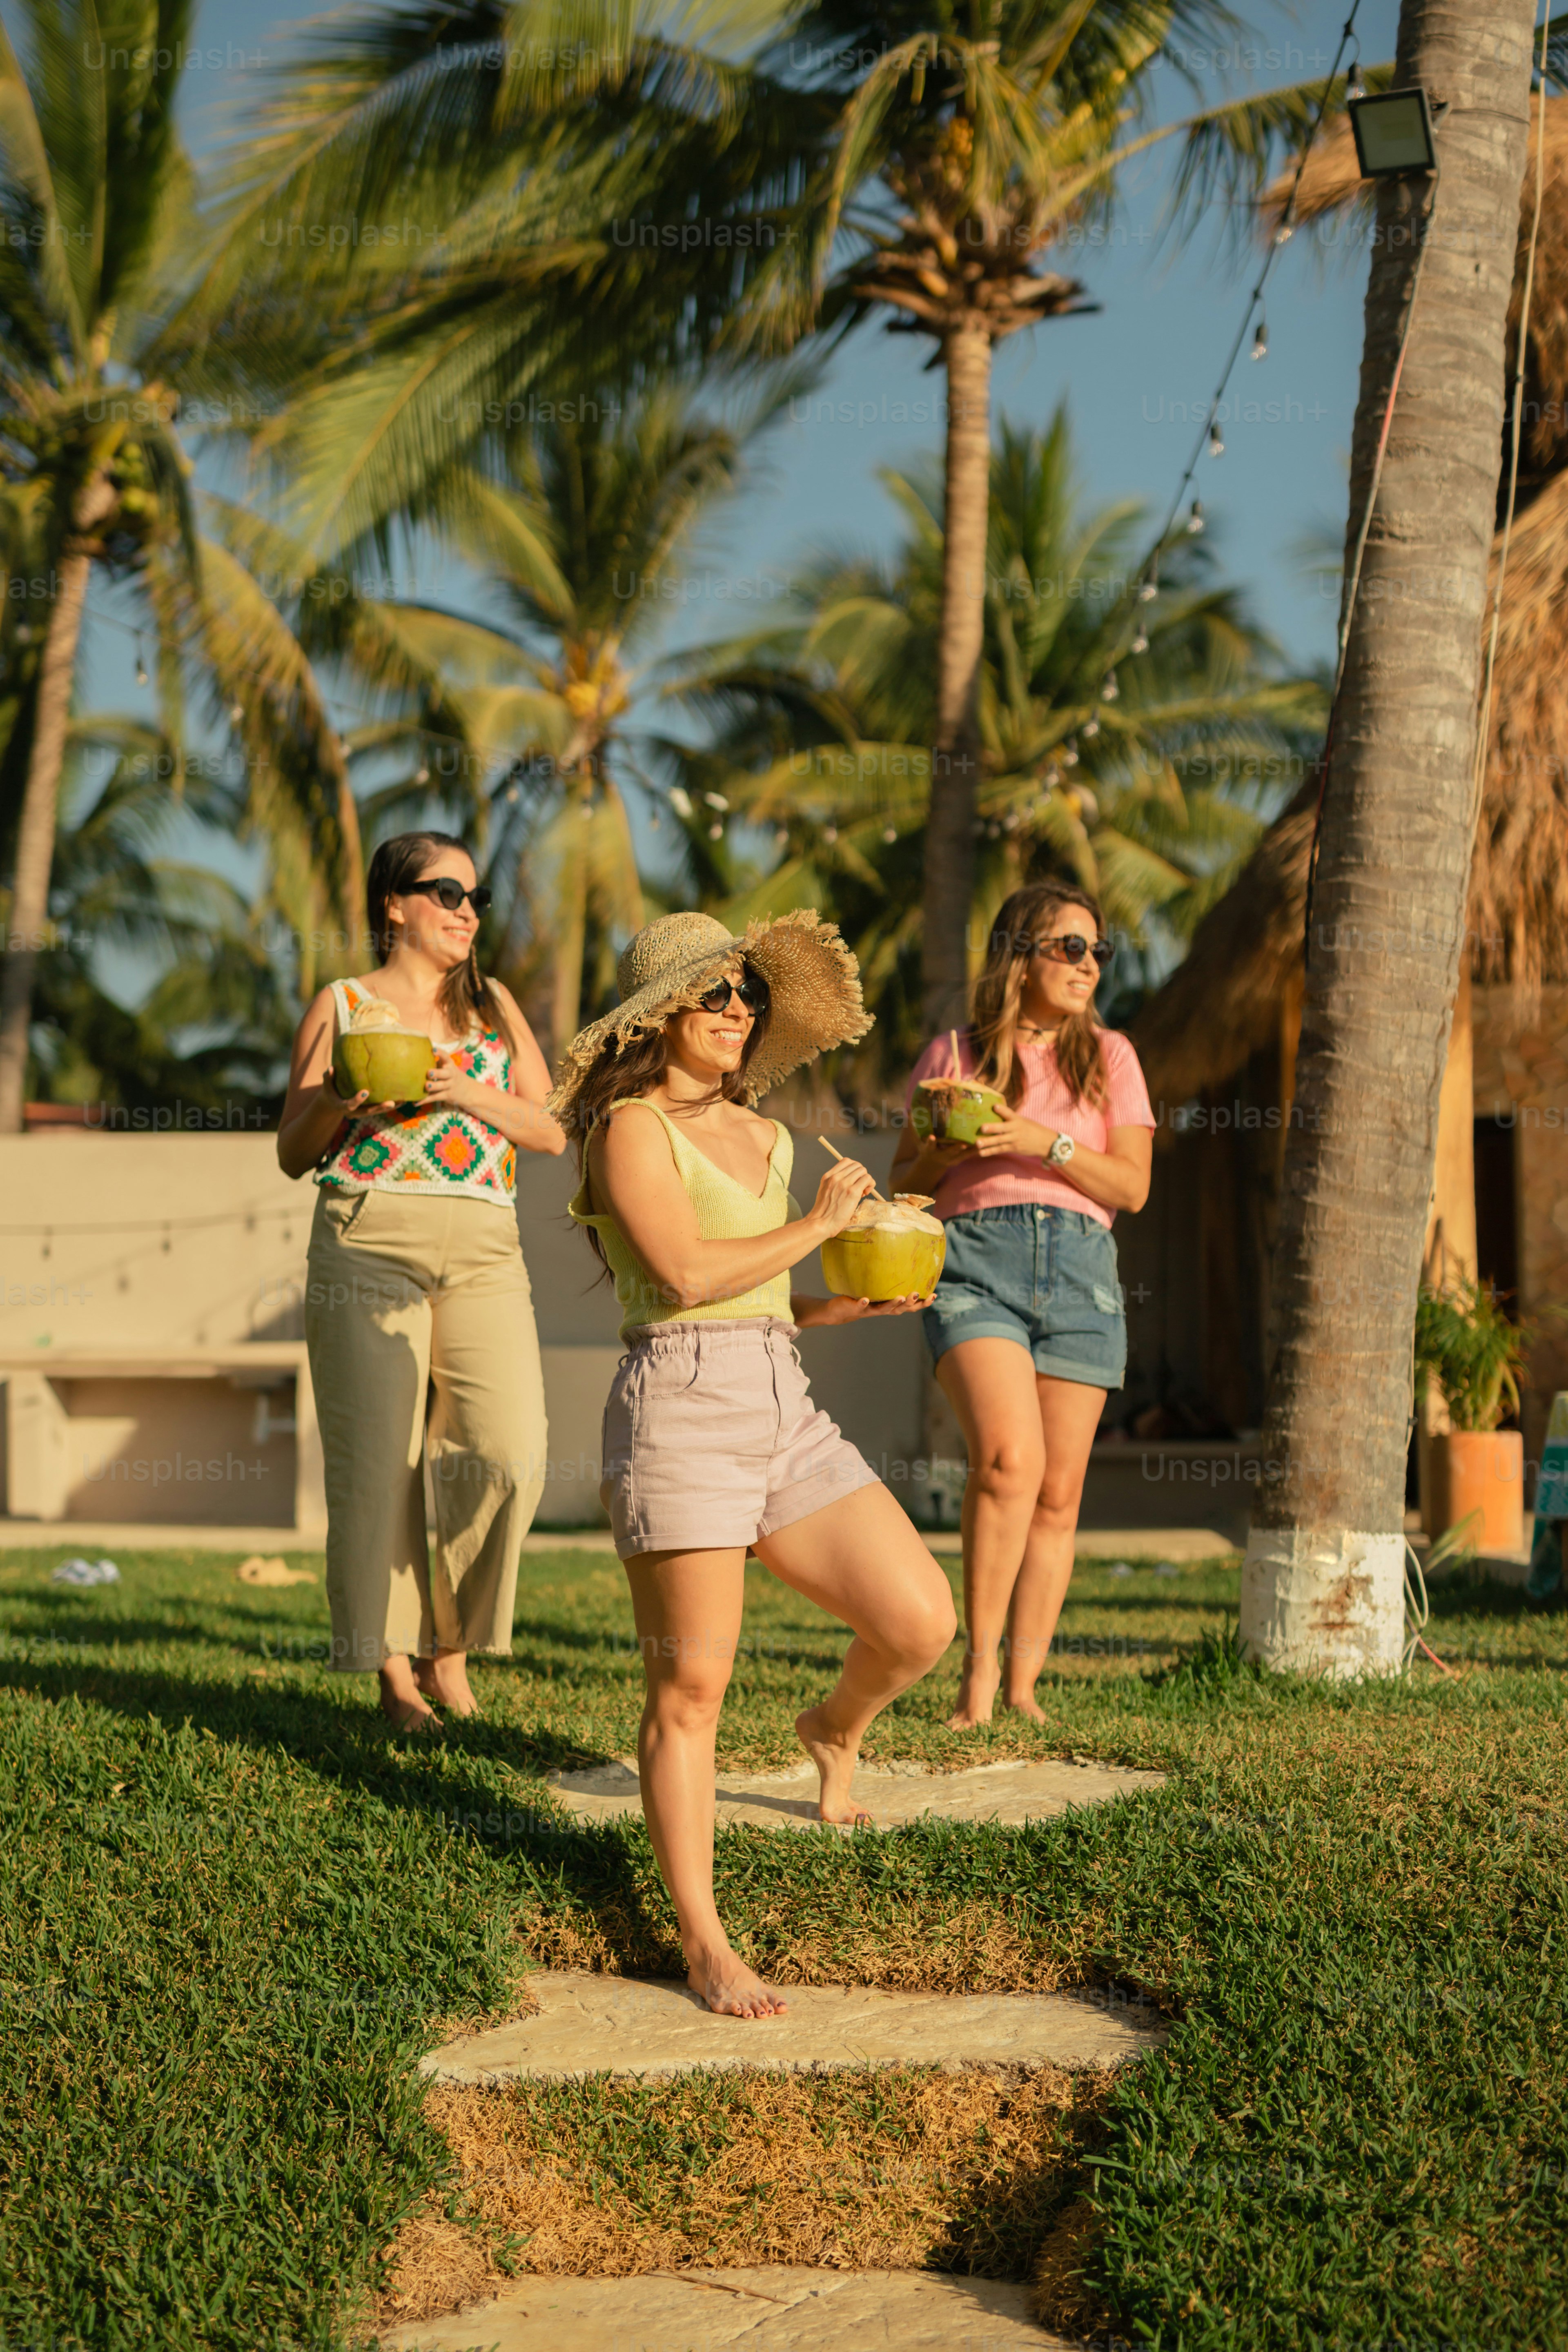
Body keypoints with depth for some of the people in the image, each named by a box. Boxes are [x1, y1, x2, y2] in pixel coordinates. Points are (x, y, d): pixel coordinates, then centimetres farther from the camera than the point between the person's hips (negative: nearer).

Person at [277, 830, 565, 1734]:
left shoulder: (494, 1007, 19)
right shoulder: (342, 1006, 11)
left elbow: (553, 1130, 13)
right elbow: (293, 1153, 12)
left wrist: (471, 1094, -5)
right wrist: (340, 1103, -8)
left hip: (484, 1252, 2)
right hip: (370, 1242, -2)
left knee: (510, 1454, -11)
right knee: (380, 1460, -7)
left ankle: (451, 1646, 6)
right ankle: (396, 1669, 3)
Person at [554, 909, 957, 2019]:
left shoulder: (766, 1139, 20)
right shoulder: (631, 1129, -3)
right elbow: (687, 1275, -16)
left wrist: (856, 1300, 10)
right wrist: (816, 1226, -5)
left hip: (787, 1409, 7)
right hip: (680, 1407, -7)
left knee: (922, 1621, -4)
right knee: (691, 1688, -5)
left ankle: (835, 1730, 30)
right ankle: (706, 1948, 0)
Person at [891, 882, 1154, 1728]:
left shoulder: (1108, 1056, 14)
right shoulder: (953, 1055, 13)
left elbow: (1132, 1186, 5)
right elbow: (903, 1185, 16)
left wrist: (1045, 1142, -9)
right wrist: (942, 1154, -6)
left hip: (1079, 1271, 2)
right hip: (973, 1260, -2)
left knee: (1057, 1494, 0)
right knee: (1008, 1458, -23)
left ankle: (1022, 1685, 8)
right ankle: (978, 1667, -15)